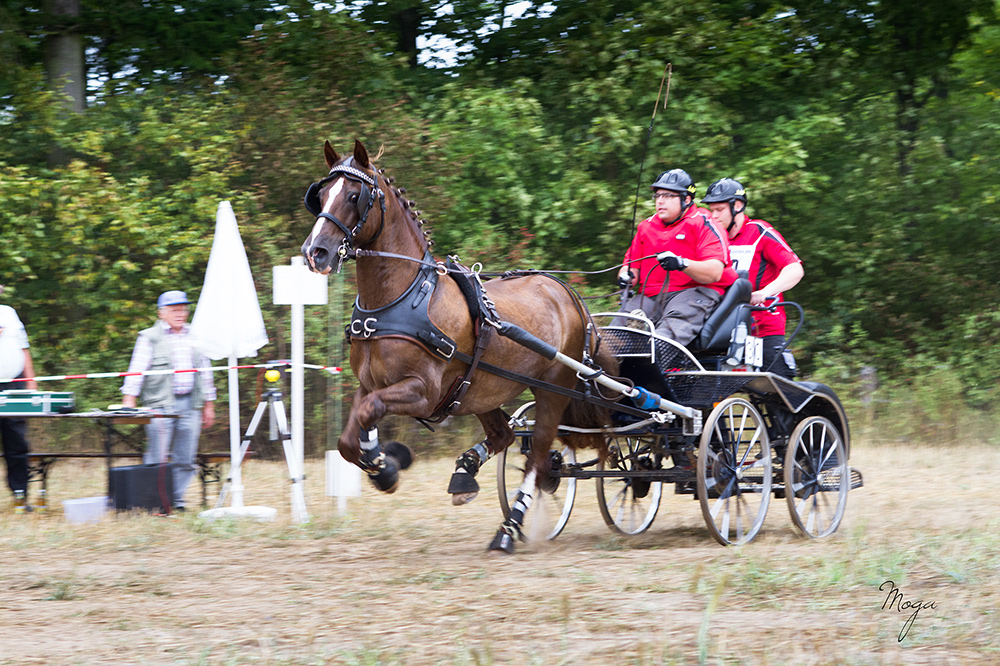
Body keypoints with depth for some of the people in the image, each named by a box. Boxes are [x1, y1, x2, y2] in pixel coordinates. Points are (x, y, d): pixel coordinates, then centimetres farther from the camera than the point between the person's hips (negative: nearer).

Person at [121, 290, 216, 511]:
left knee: (185, 459, 2)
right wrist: (129, 401, -12)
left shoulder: (194, 338, 19)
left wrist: (209, 405, 19)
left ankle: (176, 499, 10)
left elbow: (205, 372, 23)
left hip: (190, 404, 4)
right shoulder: (150, 338, 6)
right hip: (161, 404, -4)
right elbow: (137, 369, -2)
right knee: (157, 456, -8)